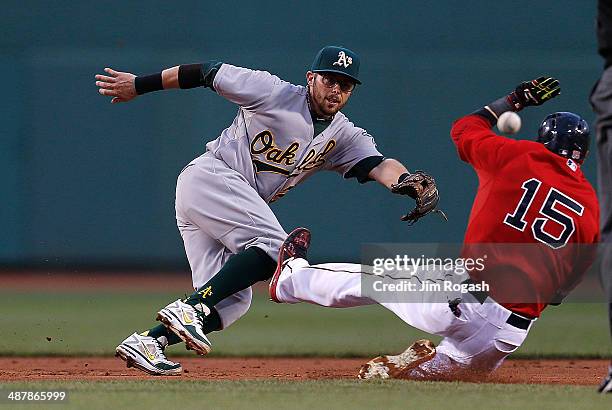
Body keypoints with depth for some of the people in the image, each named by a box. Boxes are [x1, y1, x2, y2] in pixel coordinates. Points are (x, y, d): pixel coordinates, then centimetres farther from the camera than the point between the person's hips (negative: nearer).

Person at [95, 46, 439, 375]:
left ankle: (149, 341, -7)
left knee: (232, 300, -1)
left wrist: (408, 183, -30)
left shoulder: (346, 136, 10)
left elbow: (378, 165, -7)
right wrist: (139, 85, -1)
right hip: (210, 173, -8)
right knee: (275, 247, -25)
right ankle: (190, 308, -31)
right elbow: (207, 73, -2)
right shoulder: (275, 93, -7)